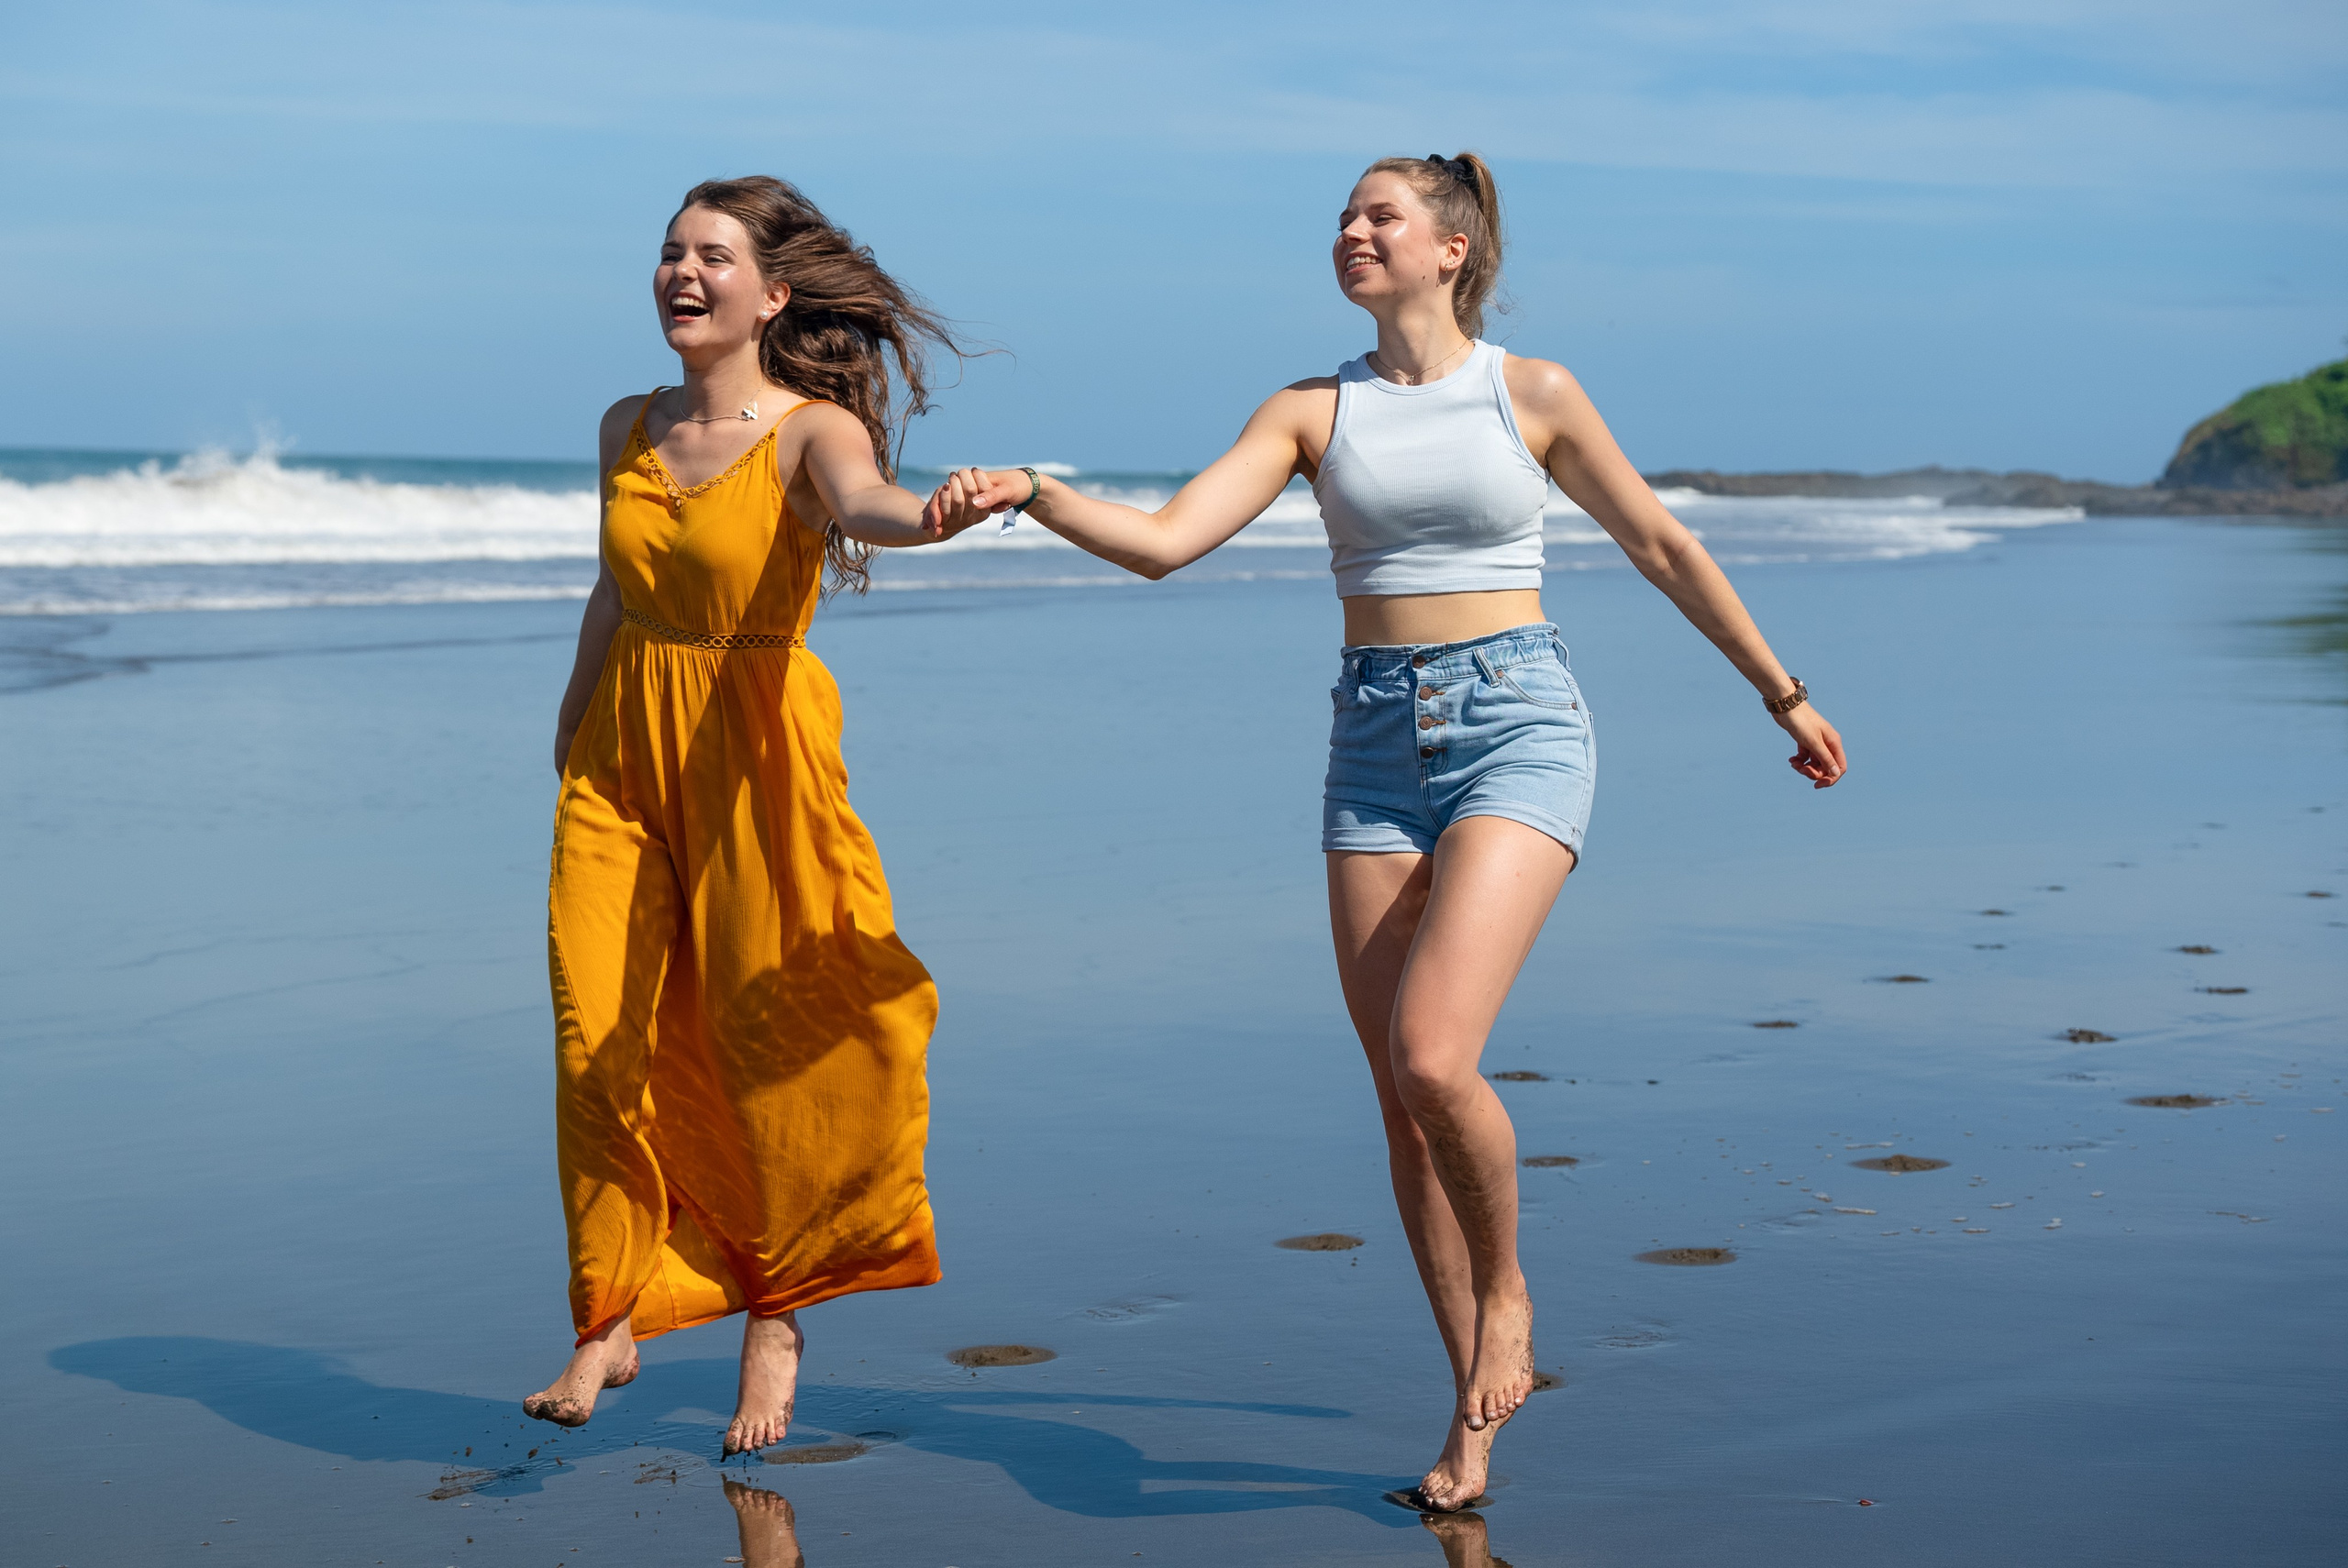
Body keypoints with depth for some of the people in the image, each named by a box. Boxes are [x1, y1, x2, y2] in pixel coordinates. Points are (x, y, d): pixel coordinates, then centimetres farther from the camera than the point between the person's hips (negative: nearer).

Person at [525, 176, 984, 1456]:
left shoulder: (810, 430, -9)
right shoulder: (629, 429, 8)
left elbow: (861, 503, -33)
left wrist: (932, 514, -56)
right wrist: (571, 728, 28)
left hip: (756, 755, -4)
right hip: (622, 757, 5)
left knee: (763, 1036, -2)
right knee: (602, 1038, -1)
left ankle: (775, 1321, 16)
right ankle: (610, 1319, 12)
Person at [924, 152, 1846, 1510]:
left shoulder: (1532, 394, 3)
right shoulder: (1314, 411, 8)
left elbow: (1665, 549, 12)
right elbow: (1162, 540, -4)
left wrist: (1784, 695, 18)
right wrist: (1028, 493, -20)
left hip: (1518, 729, -4)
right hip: (1377, 740, 4)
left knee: (1432, 1056, -22)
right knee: (1403, 1095, 3)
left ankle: (1507, 1292, 7)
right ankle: (1480, 1406, 17)